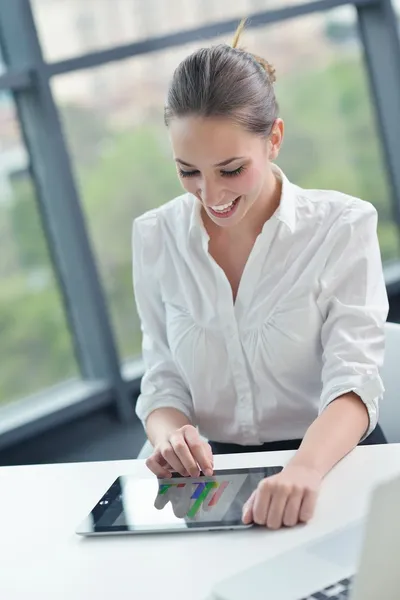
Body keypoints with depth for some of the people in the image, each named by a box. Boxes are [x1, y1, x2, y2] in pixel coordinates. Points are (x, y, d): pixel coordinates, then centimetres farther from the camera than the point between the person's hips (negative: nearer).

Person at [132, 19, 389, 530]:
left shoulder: (342, 227, -6)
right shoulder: (155, 238, 3)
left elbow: (353, 380, -16)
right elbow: (163, 381, 5)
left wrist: (304, 469, -37)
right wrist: (168, 432, -19)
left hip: (332, 465, -2)